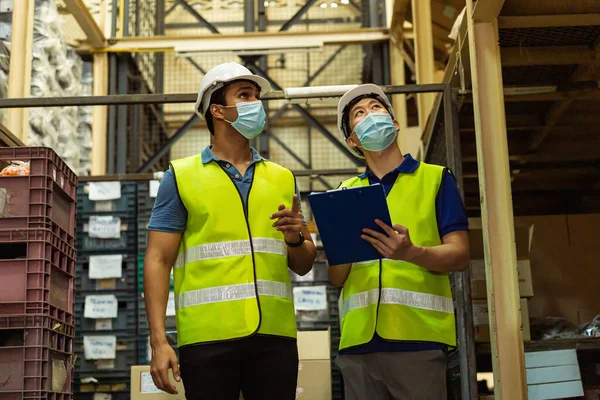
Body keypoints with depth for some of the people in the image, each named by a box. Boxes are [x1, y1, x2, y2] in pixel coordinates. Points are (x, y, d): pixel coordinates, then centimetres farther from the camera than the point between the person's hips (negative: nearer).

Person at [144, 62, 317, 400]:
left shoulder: (283, 178, 14)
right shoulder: (181, 176, 5)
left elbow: (304, 266, 16)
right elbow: (158, 260, 0)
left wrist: (296, 238, -6)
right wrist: (159, 340, -10)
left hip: (275, 335, 3)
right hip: (207, 336, -3)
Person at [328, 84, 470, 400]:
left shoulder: (436, 178, 8)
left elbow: (460, 255, -1)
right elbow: (336, 278, 12)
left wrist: (411, 253, -20)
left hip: (419, 335, -3)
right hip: (358, 339, 3)